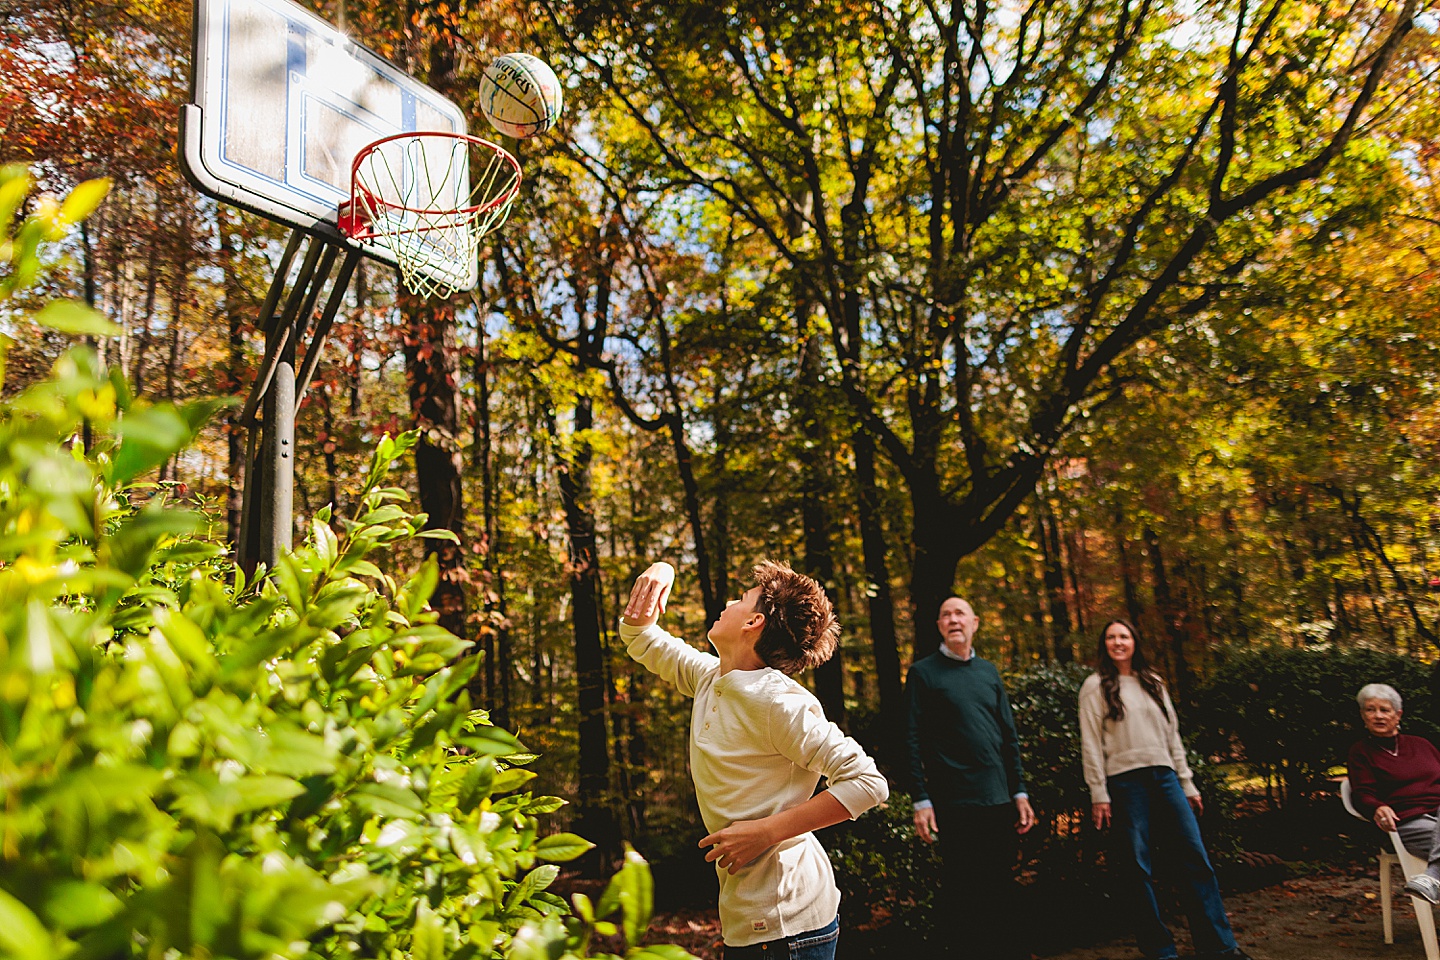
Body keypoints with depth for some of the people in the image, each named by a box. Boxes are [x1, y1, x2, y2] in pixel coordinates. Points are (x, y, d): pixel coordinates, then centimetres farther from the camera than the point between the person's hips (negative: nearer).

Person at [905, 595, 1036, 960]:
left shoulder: (989, 671, 13)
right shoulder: (923, 673, -1)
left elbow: (1009, 736, 15)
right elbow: (913, 740, -5)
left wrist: (1020, 792, 9)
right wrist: (920, 800, -10)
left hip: (999, 802, 4)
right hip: (954, 804, -4)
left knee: (1002, 892, 12)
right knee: (965, 898, 3)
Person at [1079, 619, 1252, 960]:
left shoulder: (1153, 683, 15)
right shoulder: (1096, 686, 1)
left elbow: (1172, 735, 17)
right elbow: (1091, 743, -3)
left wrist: (1187, 784, 11)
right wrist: (1098, 795, -8)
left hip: (1164, 776, 4)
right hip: (1126, 781, -4)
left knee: (1195, 855, 0)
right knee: (1138, 866, -1)